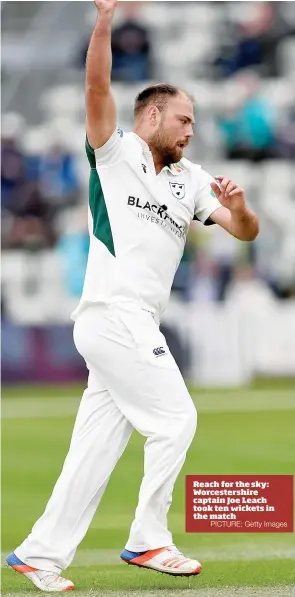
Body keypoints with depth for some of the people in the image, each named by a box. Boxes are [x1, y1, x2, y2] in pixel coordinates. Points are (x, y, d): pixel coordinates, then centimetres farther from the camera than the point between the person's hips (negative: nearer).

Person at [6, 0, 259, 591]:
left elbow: (246, 232, 11)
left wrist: (237, 206, -13)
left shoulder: (191, 180, 16)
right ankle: (148, 541, -1)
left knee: (97, 445, 5)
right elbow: (97, 88, -15)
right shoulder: (114, 154, 0)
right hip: (113, 316, -7)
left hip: (135, 328, 7)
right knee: (175, 419, -8)